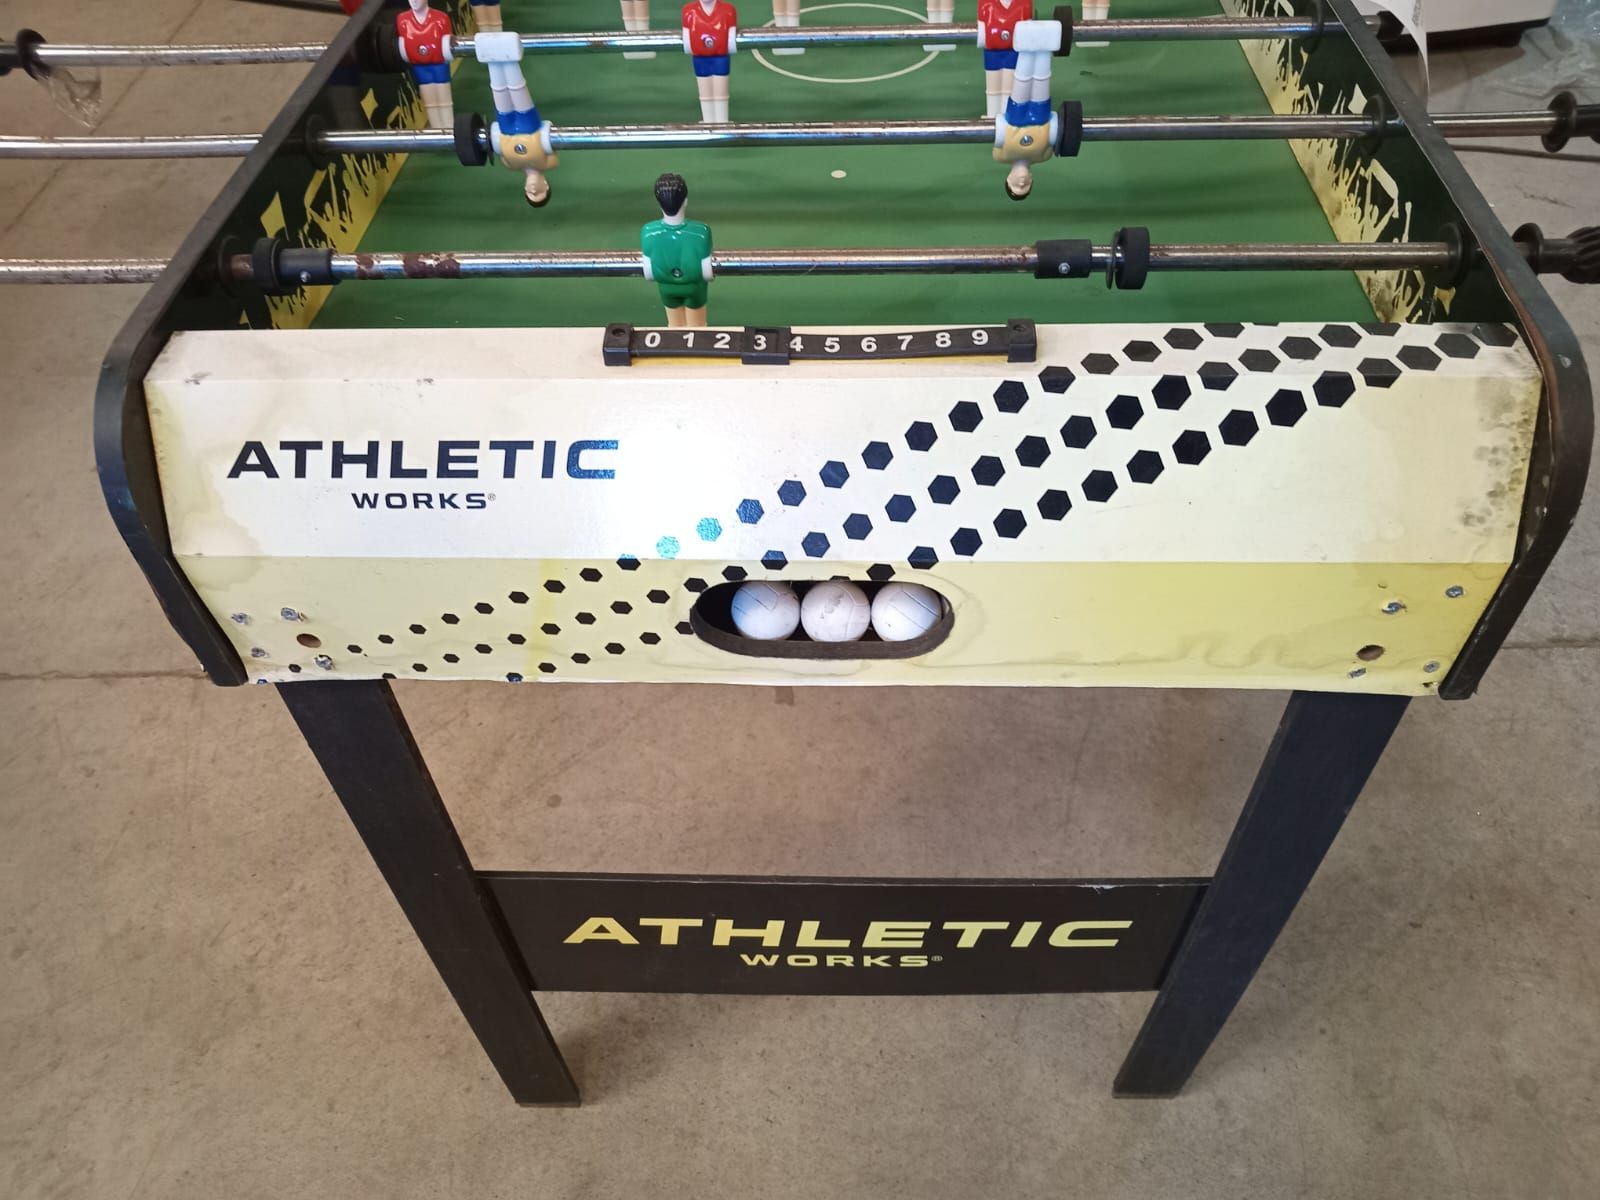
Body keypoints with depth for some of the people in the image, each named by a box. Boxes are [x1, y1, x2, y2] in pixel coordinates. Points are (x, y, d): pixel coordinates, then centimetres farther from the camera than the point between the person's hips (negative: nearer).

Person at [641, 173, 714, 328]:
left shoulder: (648, 232, -29)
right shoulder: (701, 231, -35)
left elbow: (648, 274, -17)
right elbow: (707, 274, -23)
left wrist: (662, 278, 7)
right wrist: (709, 277, 2)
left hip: (666, 287, 2)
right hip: (694, 285, -1)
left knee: (676, 327, 28)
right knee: (697, 328, 26)